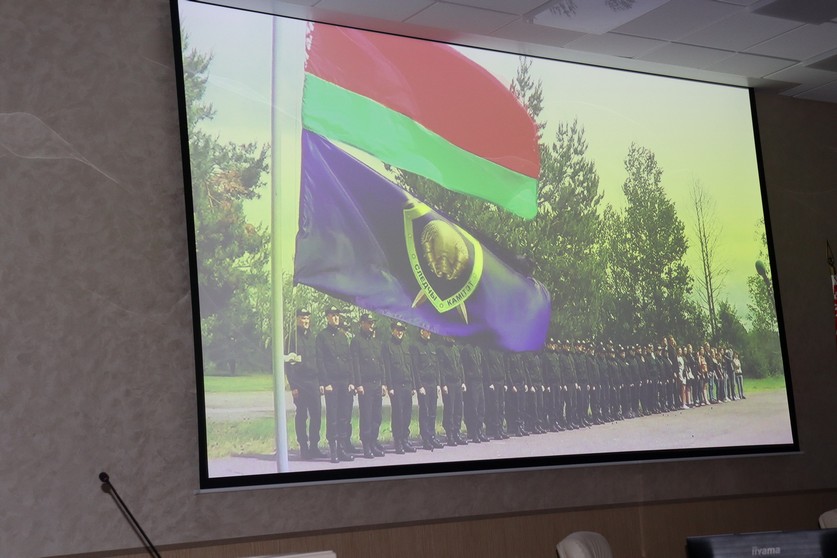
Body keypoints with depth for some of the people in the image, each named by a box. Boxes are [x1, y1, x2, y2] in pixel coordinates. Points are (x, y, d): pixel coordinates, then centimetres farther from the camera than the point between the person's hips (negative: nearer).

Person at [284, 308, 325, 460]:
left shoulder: (312, 338, 15)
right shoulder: (293, 338, -2)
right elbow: (288, 363, -7)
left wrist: (320, 382, 12)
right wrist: (293, 386, -12)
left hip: (314, 383, 5)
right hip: (300, 383, -5)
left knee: (316, 415, 3)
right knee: (302, 415, 0)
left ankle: (314, 446, 11)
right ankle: (303, 448, 6)